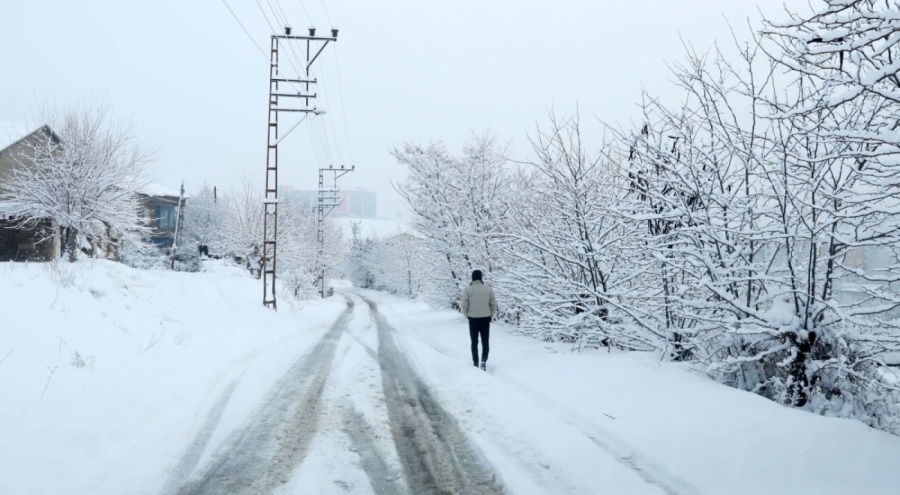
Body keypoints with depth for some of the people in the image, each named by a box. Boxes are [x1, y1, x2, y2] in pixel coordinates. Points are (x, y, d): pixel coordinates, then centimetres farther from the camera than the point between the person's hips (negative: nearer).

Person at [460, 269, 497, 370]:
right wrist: (490, 316, 15)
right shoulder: (489, 289, -3)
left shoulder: (468, 290, -8)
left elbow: (464, 306, -6)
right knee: (485, 342, 10)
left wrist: (467, 315, 13)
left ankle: (475, 363, 15)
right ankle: (484, 360, -10)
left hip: (473, 319, -1)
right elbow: (493, 305, 0)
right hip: (485, 319, 1)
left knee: (474, 342, 13)